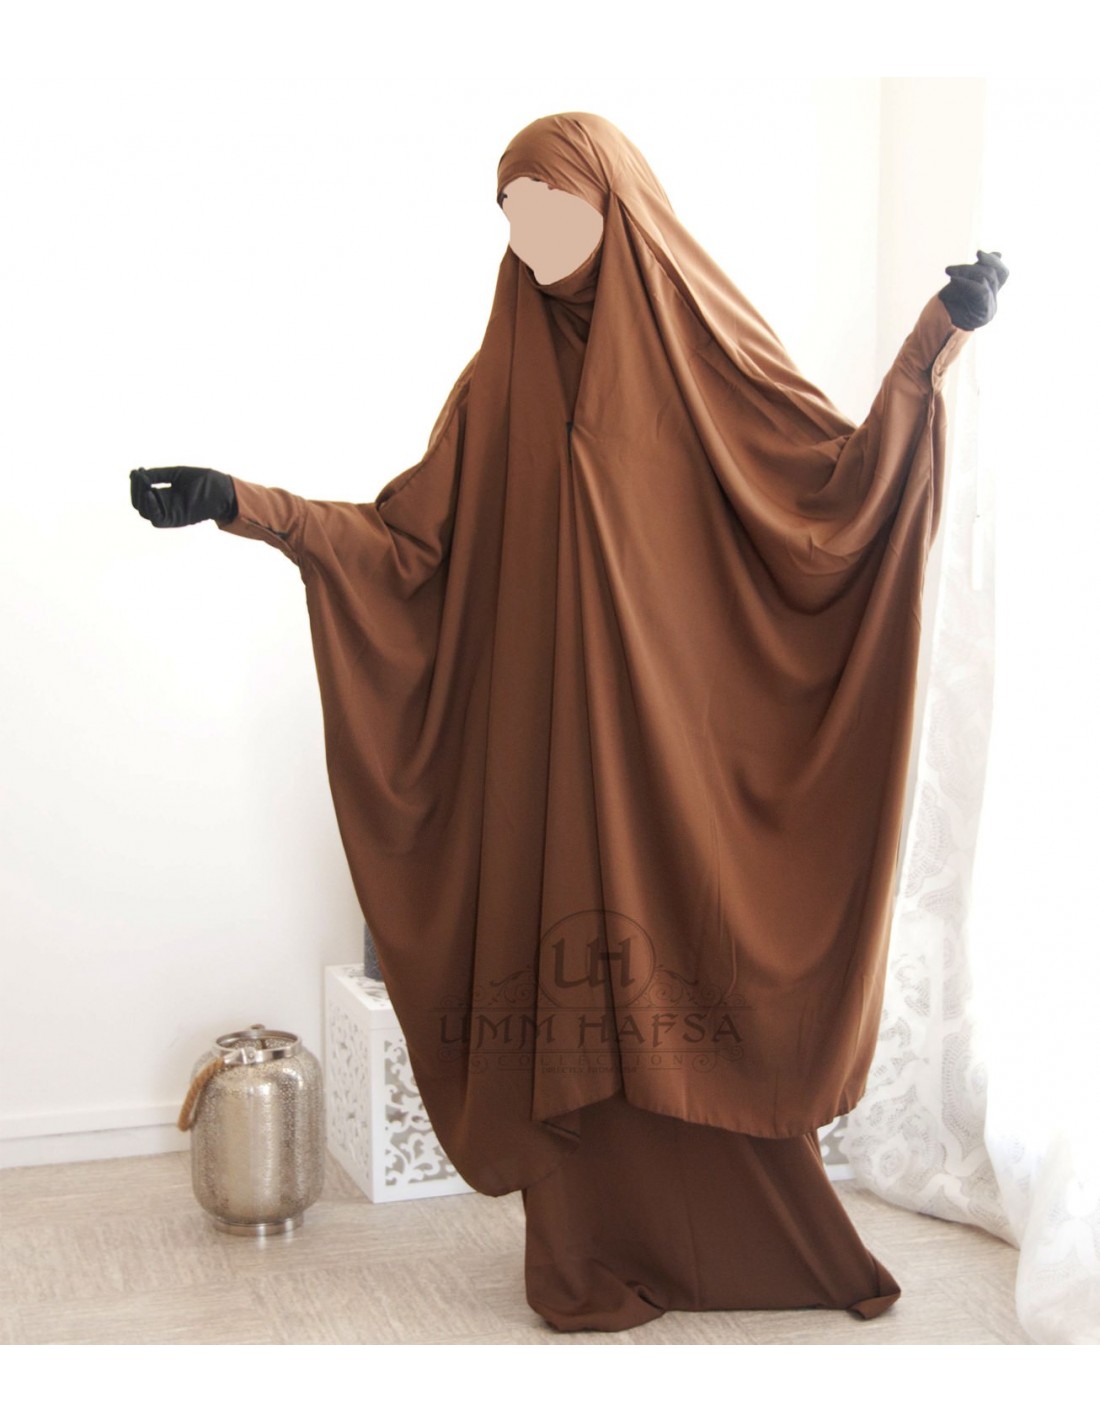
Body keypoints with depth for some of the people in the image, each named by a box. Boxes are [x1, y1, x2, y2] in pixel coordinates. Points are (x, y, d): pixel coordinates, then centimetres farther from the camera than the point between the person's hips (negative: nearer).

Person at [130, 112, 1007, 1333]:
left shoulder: (703, 349, 3)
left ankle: (776, 1242, 20)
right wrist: (241, 502, -1)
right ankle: (594, 1254, 17)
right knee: (580, 998, 3)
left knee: (693, 976, 2)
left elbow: (844, 479, -4)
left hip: (681, 732, -2)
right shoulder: (504, 380, 9)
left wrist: (936, 338, -11)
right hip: (551, 740, 2)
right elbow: (405, 538, 6)